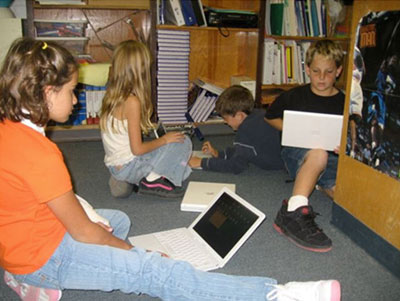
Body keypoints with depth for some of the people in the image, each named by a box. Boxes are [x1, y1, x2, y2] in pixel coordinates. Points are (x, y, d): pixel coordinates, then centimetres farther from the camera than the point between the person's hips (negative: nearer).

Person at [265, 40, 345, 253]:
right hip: (296, 153, -2)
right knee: (318, 153, -41)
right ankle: (293, 211, -50)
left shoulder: (345, 103, 9)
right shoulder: (295, 96, 7)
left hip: (332, 158, 2)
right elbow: (270, 117, 20)